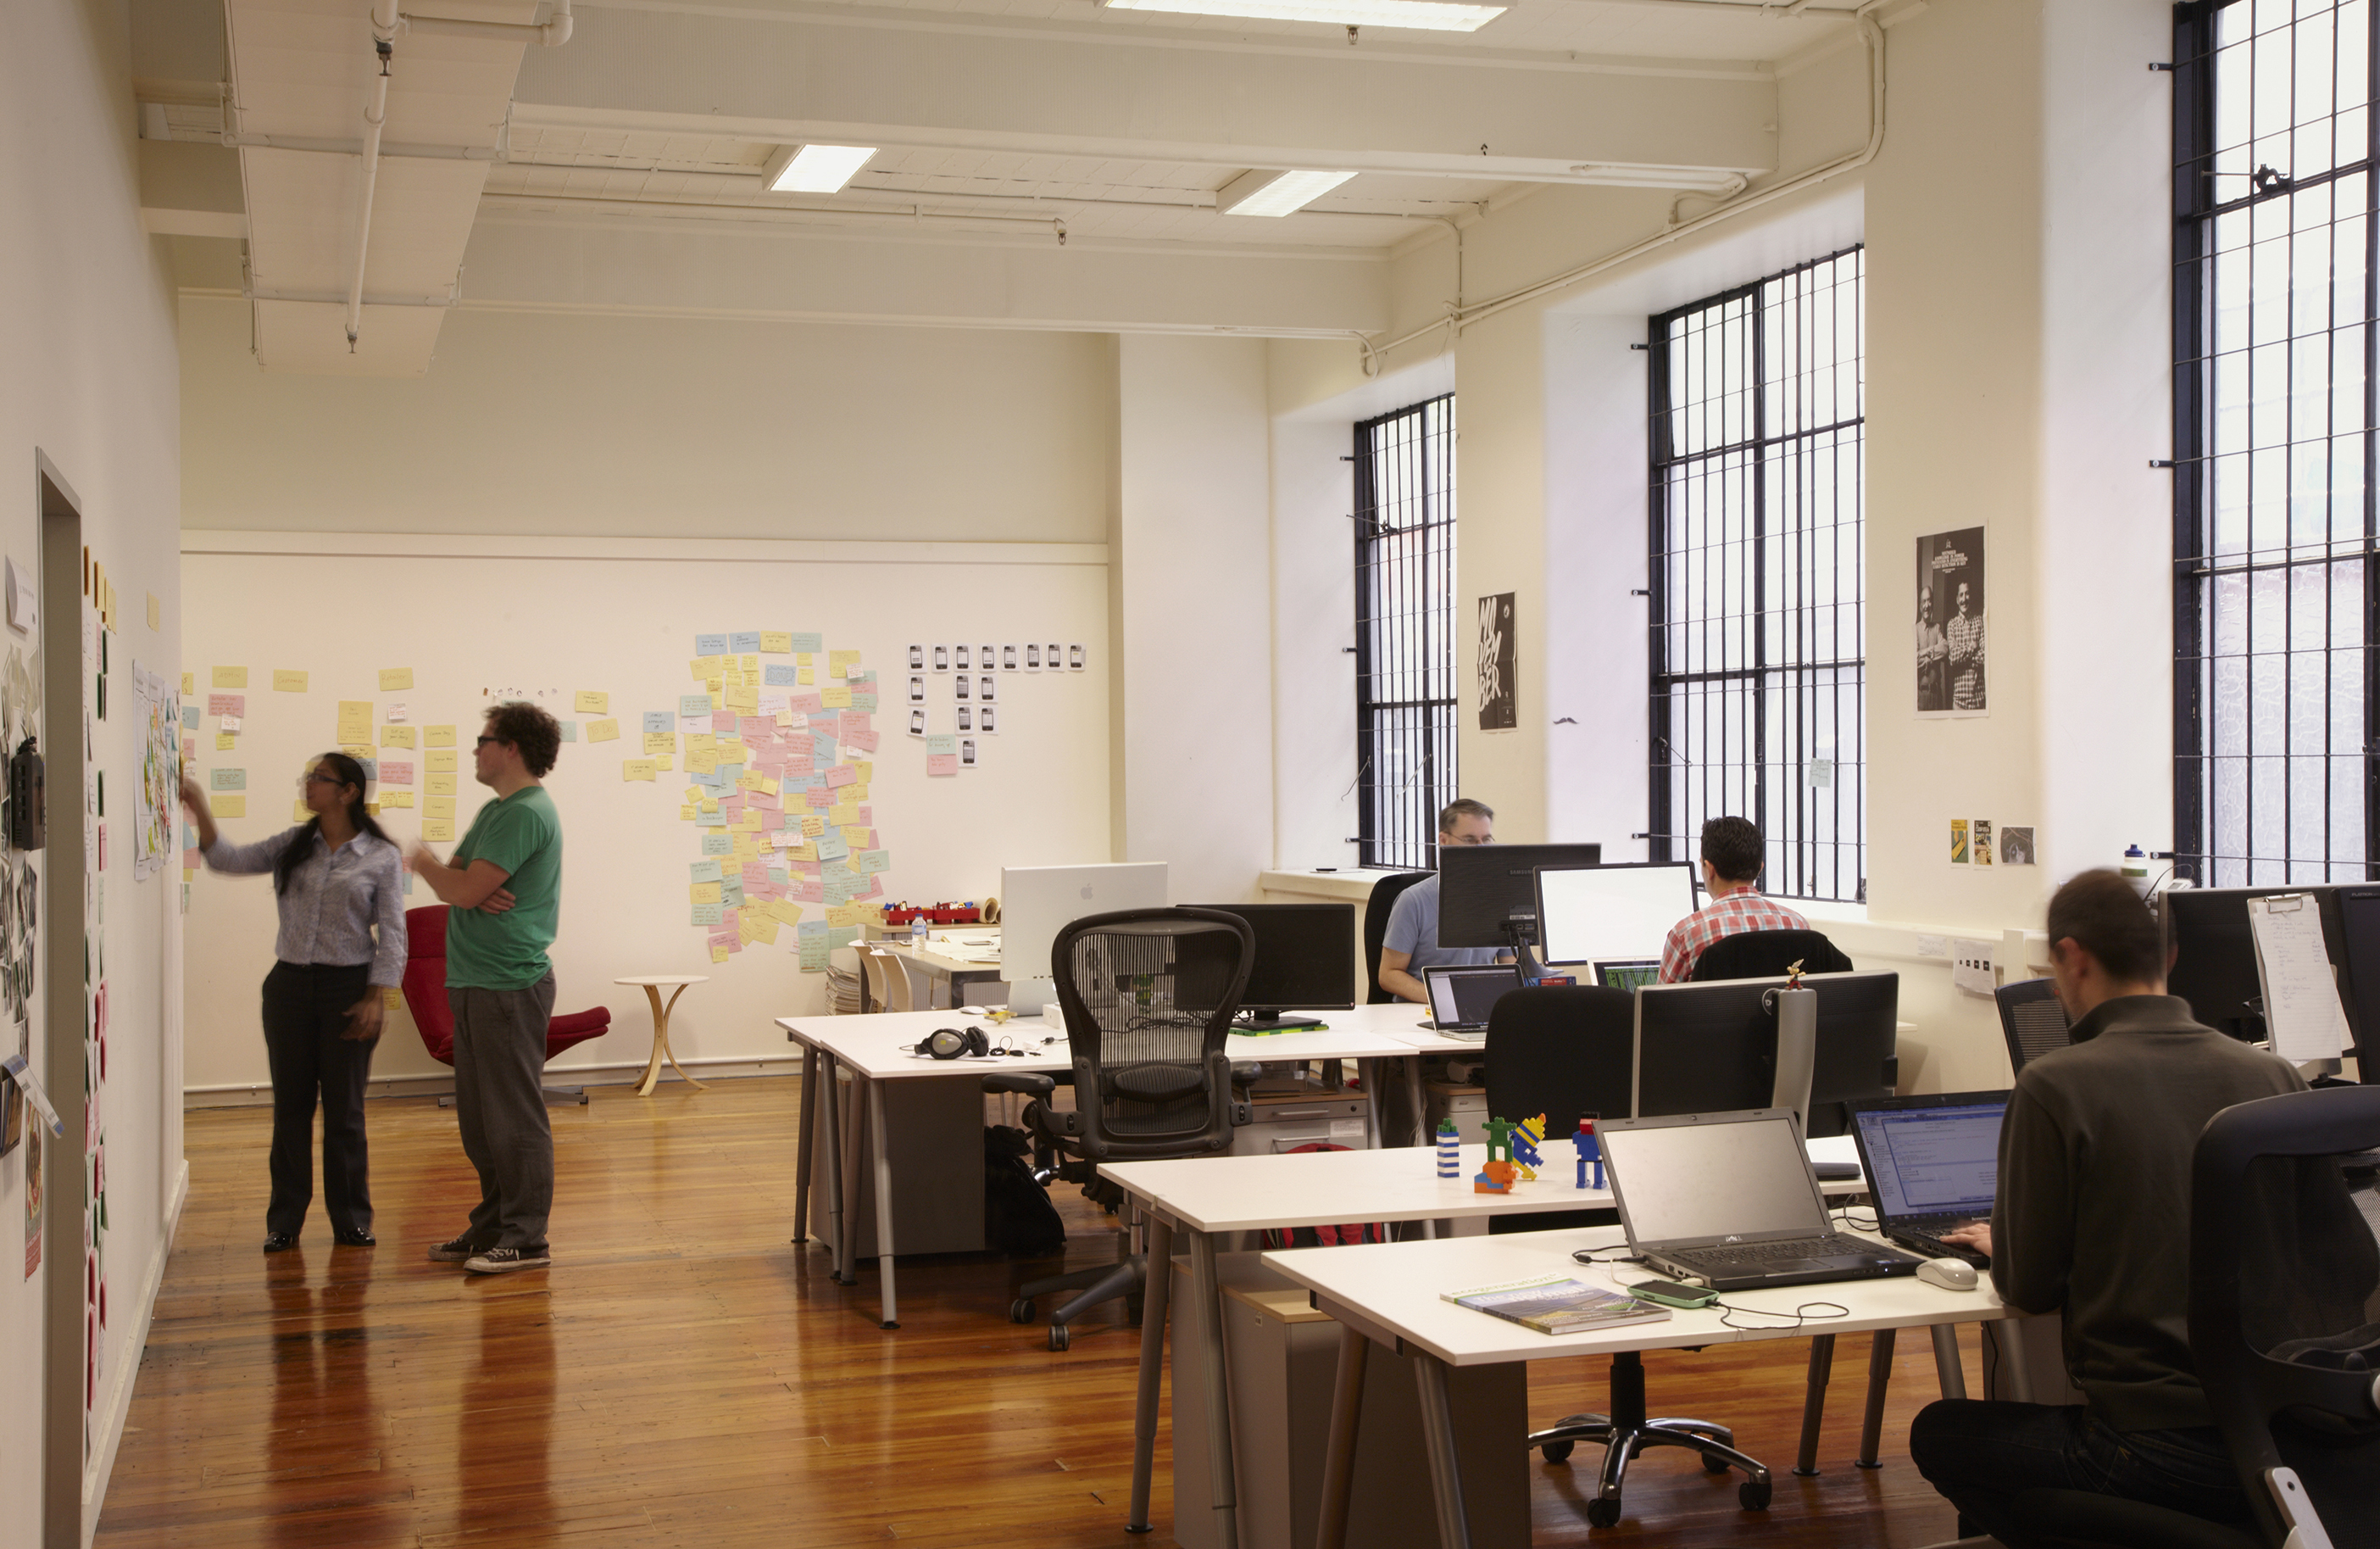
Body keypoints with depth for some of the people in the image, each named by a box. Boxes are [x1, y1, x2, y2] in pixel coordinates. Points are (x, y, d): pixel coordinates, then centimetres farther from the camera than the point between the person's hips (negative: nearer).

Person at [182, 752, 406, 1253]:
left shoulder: (381, 857, -2)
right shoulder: (292, 846, 9)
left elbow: (392, 934, -4)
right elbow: (230, 860, 0)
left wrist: (374, 998, -9)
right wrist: (200, 811, -12)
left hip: (347, 987, -3)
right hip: (290, 984, 3)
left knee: (344, 1109, 3)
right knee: (290, 1105, 7)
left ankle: (351, 1220, 14)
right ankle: (284, 1220, 16)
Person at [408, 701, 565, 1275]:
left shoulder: (526, 814, -16)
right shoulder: (496, 809, 18)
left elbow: (464, 890, -20)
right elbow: (454, 881, 14)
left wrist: (424, 863, 0)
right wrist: (477, 890, -9)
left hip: (509, 986, -10)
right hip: (474, 983, 10)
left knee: (514, 1118, -5)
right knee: (480, 1117, 15)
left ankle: (526, 1239, 1)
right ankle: (492, 1226, 24)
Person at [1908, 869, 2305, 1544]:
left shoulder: (2054, 1085, -14)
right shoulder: (2274, 1076, -1)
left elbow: (2029, 1288, -6)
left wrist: (2001, 1245, 18)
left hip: (2155, 1450, -6)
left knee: (1937, 1433, 17)